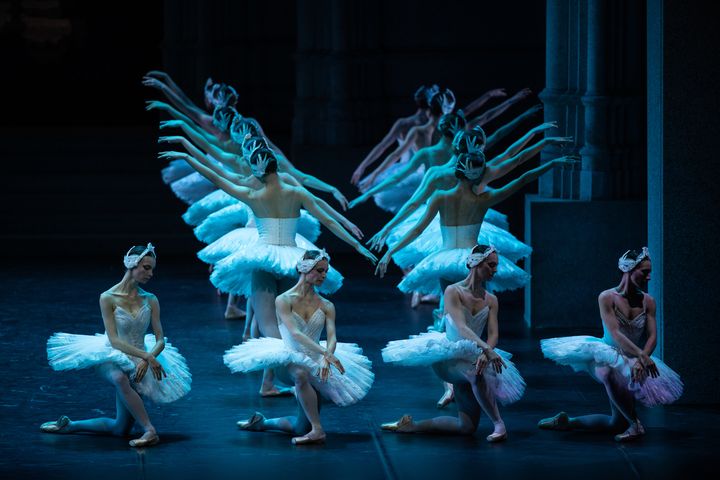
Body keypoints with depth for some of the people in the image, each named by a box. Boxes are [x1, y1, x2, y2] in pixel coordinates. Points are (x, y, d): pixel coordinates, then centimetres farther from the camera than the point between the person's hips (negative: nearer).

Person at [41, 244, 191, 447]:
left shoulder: (150, 301, 2)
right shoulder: (108, 298, -8)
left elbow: (161, 341, 1)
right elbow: (114, 340, -14)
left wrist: (147, 359, -21)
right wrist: (147, 356, -24)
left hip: (139, 362, 4)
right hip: (113, 360, -4)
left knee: (120, 429, -4)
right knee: (121, 379, -43)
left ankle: (69, 425, 15)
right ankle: (149, 430, -40)